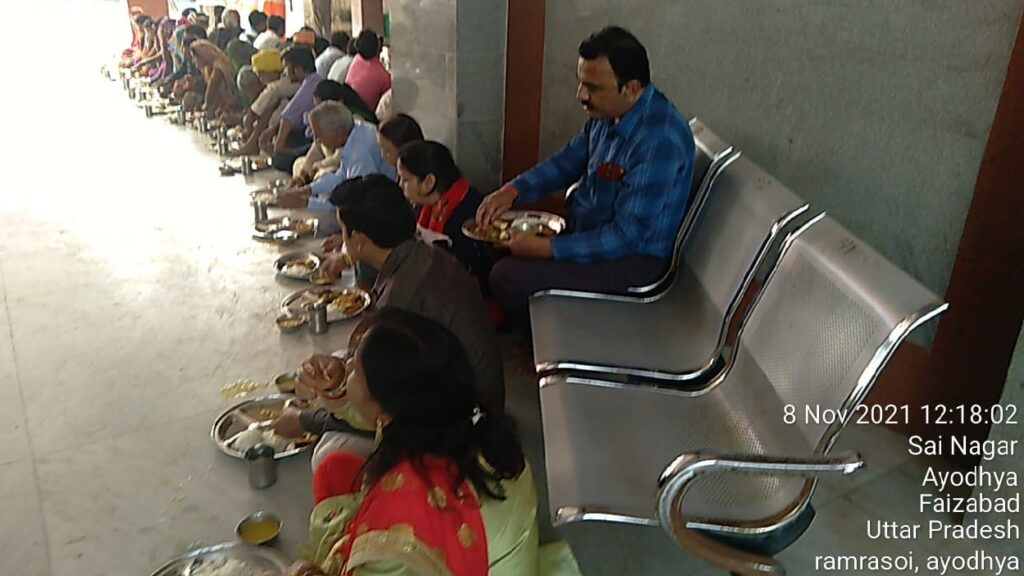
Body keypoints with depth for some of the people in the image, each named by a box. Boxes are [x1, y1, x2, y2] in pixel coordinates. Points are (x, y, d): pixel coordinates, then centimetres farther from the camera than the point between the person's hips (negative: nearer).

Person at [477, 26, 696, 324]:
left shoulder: (659, 141, -31)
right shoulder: (608, 111, -5)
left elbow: (626, 236, -29)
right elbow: (568, 160, 11)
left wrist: (547, 249, -27)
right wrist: (513, 190, -4)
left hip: (632, 257, -9)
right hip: (589, 228, 9)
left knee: (507, 277, -17)